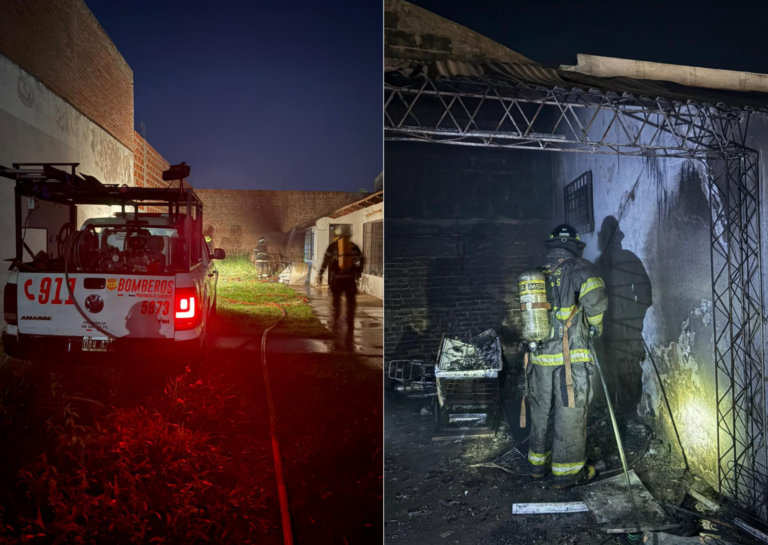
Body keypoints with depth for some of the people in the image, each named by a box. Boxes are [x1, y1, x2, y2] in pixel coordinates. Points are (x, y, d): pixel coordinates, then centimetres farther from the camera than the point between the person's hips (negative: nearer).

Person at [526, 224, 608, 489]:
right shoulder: (578, 268, -6)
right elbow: (595, 297, -23)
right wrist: (595, 323, -5)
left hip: (539, 355, 6)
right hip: (569, 357, -6)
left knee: (542, 411, 17)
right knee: (570, 415, 5)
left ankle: (538, 464, 31)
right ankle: (566, 472, 15)